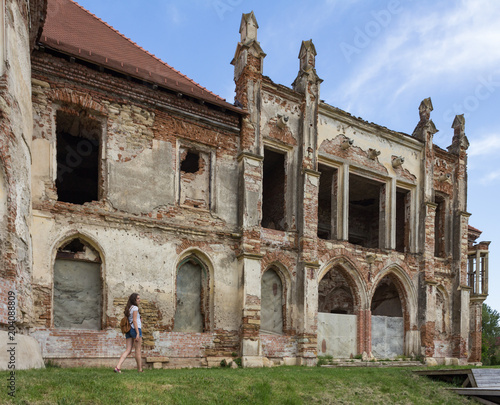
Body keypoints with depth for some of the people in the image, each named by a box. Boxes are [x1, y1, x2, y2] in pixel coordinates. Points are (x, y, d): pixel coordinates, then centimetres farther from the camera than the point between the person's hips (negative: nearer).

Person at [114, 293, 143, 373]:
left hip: (128, 330, 8)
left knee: (128, 350, 2)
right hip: (135, 329, -8)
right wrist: (138, 333, -18)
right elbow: (134, 320, -16)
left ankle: (118, 367, -12)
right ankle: (140, 369, 9)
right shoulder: (135, 308, -8)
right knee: (138, 350, 1)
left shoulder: (128, 308, 18)